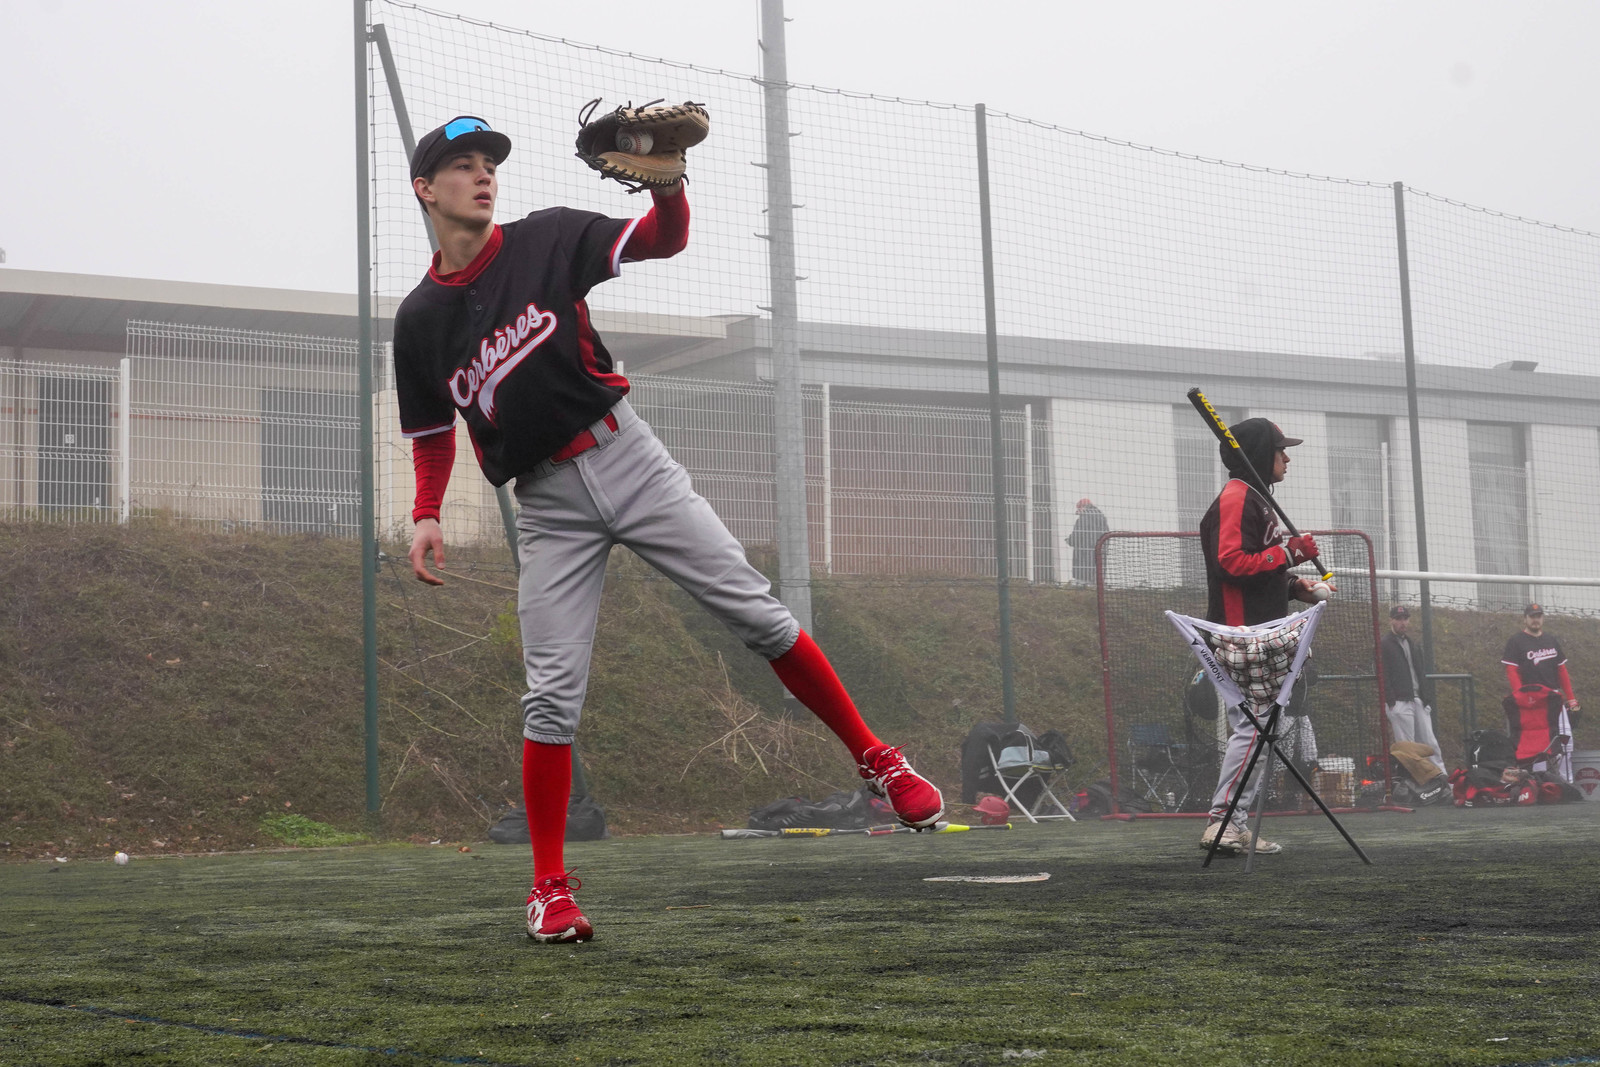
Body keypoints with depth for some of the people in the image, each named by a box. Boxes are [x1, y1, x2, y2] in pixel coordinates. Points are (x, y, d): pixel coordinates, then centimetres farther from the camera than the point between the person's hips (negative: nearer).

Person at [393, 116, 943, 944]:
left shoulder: (547, 239, 2)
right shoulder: (420, 319, 5)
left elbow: (666, 240, -6)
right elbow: (432, 434, 14)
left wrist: (667, 183, -27)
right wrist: (427, 517, -1)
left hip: (626, 458, 0)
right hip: (547, 503, 0)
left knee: (758, 615, -4)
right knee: (553, 691, -6)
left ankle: (875, 760, 9)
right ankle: (550, 886, 4)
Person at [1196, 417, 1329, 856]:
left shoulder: (1256, 500, 22)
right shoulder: (1236, 499, -12)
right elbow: (1232, 563, -23)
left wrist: (1294, 586, 12)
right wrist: (1289, 553, -17)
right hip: (1242, 634, -11)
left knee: (1256, 728, 11)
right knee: (1252, 727, -15)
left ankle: (1235, 826, 13)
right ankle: (1222, 821, -16)